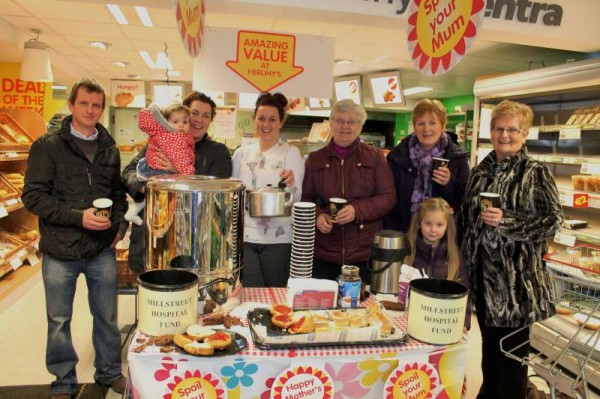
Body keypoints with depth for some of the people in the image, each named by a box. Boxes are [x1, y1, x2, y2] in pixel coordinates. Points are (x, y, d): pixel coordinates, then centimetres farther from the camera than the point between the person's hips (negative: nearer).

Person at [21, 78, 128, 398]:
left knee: (106, 316, 14)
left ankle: (110, 372, 34)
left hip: (102, 250, 3)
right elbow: (33, 195, -10)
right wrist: (78, 216, -19)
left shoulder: (110, 149, 7)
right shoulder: (48, 146, -5)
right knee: (59, 320, 12)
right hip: (60, 251, -2)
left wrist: (119, 224, 1)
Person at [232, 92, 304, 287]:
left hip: (278, 239, -2)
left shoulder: (291, 153, -1)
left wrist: (290, 183, -32)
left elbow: (296, 198, -11)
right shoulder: (241, 153, 7)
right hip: (244, 236, 2)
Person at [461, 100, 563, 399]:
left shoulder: (535, 173, -7)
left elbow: (553, 219, -12)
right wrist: (467, 258, 12)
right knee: (488, 339, 19)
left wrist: (506, 220, -23)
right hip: (482, 270, 6)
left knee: (512, 343, 6)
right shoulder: (480, 171, 9)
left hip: (516, 273, -5)